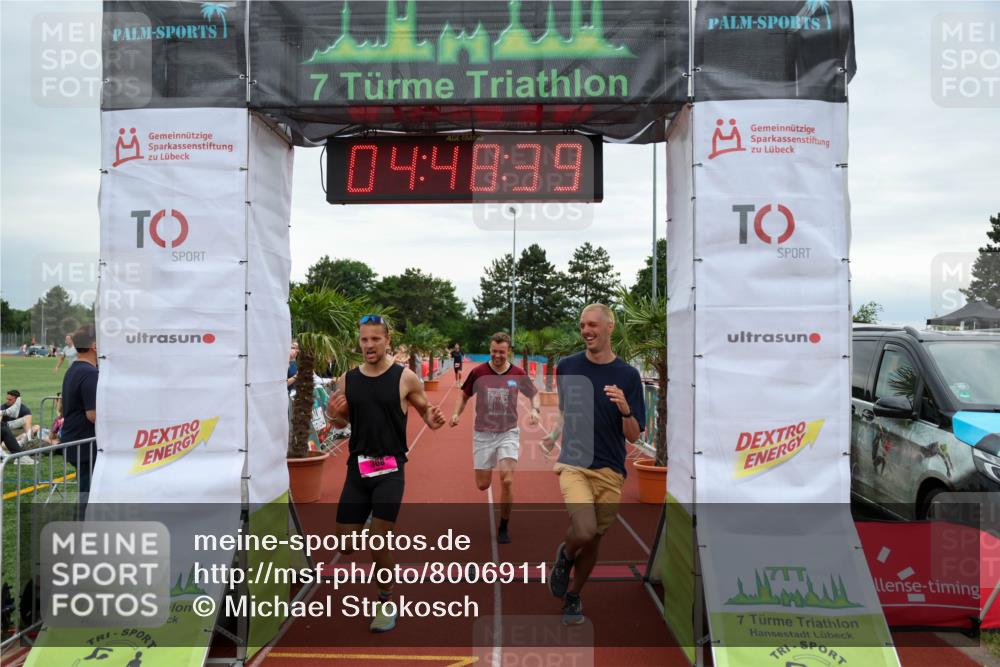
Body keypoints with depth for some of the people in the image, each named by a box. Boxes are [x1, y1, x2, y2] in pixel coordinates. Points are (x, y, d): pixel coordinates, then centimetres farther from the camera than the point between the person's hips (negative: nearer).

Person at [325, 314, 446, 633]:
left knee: (379, 542, -5)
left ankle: (387, 602, 20)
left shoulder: (405, 377, -7)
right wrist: (333, 415, -9)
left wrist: (432, 420, -17)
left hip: (390, 469, -4)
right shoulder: (347, 379, 3)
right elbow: (343, 421, 14)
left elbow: (426, 408, 6)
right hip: (357, 466, 4)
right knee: (346, 545, 5)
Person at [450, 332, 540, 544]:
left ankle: (504, 527, 7)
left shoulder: (518, 374, -5)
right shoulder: (478, 372, -6)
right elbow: (465, 396, 8)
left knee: (507, 481, -14)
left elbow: (534, 394, 10)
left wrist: (535, 410, -10)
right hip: (483, 434, 1)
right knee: (483, 485, 4)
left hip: (508, 433, 0)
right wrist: (457, 414, -9)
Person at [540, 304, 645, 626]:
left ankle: (573, 596, 37)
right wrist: (553, 437, 9)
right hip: (574, 465, -1)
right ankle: (565, 556, 13)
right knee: (584, 531, -23)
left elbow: (634, 436, -4)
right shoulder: (567, 367, 2)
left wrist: (625, 410, -21)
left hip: (610, 472, 1)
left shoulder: (628, 375, -3)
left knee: (593, 541, 11)